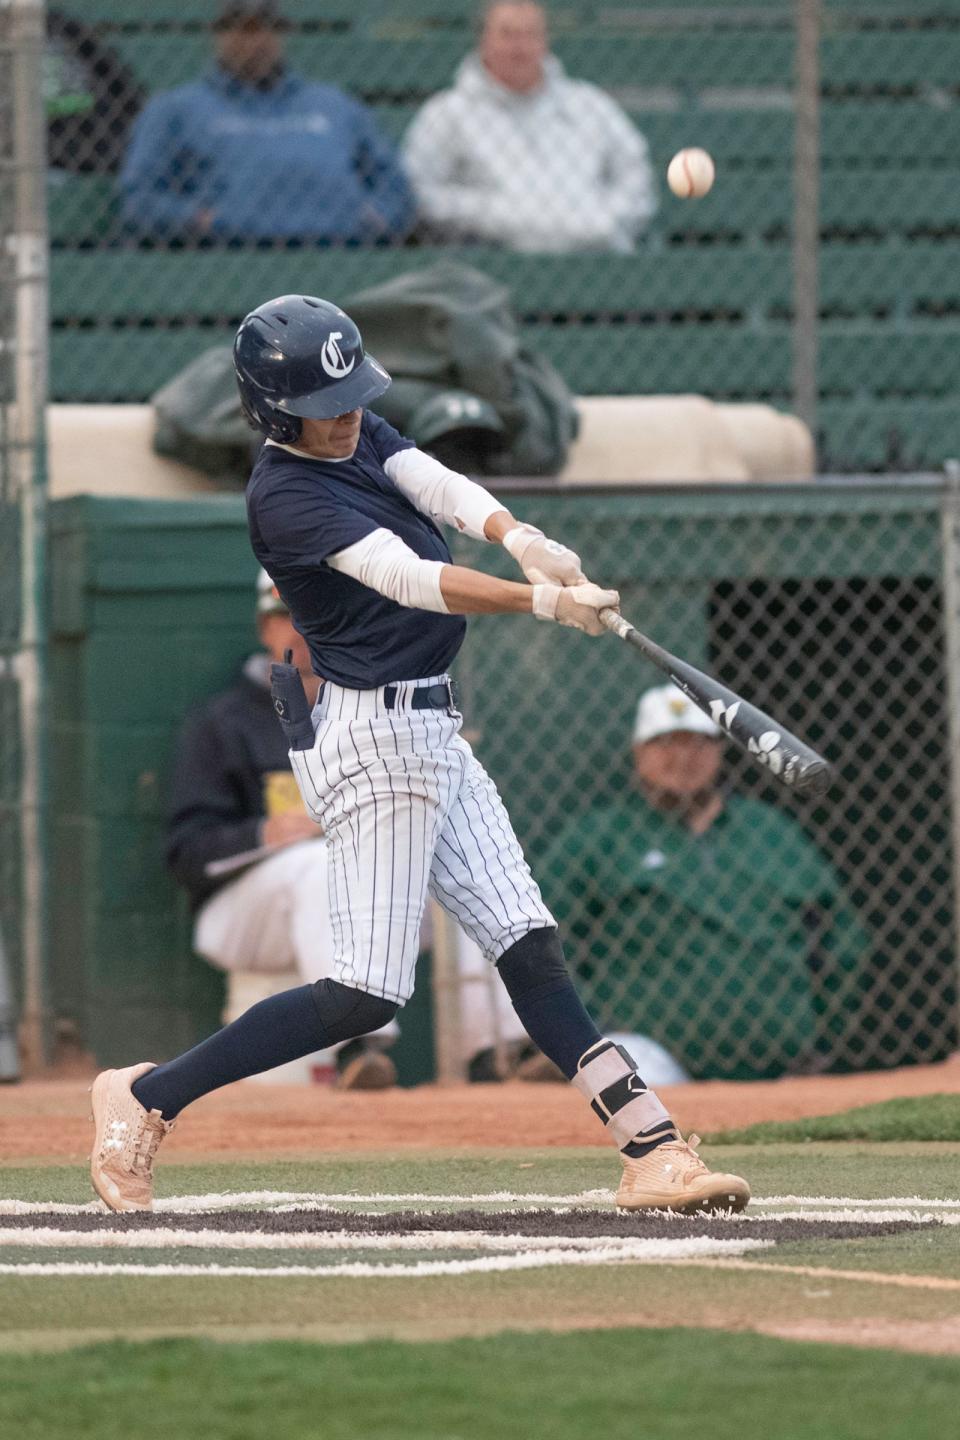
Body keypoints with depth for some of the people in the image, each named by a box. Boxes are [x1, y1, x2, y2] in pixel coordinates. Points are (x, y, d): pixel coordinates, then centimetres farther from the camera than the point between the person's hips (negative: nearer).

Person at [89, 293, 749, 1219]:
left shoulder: (360, 437, 9)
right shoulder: (285, 497, -18)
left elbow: (440, 488, -8)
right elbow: (411, 579, -28)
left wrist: (525, 542, -28)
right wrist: (545, 602, -37)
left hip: (431, 733, 9)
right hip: (373, 736, -9)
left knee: (528, 950, 3)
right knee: (367, 995, -9)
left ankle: (653, 1149, -1)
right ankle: (147, 1096, 0)